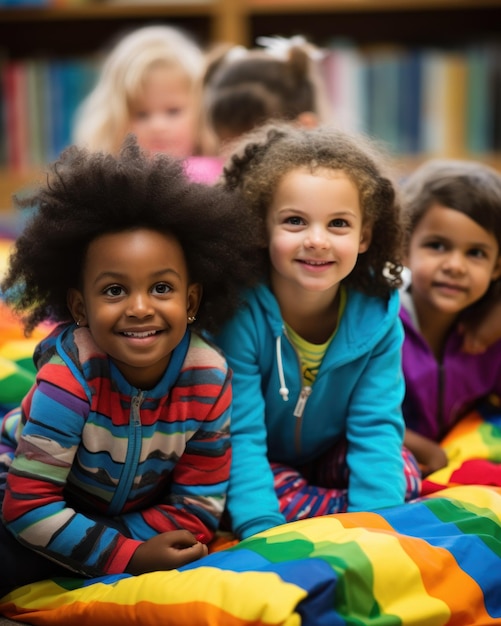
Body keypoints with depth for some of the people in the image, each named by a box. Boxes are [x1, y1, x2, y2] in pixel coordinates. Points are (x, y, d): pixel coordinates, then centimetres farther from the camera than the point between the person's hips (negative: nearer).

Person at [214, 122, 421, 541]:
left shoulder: (377, 314, -19)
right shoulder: (238, 314, -30)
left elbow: (376, 425, -19)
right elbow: (239, 434, -30)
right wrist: (261, 530, -40)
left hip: (331, 458, 3)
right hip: (258, 472, -2)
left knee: (403, 476, -23)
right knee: (281, 495, -32)